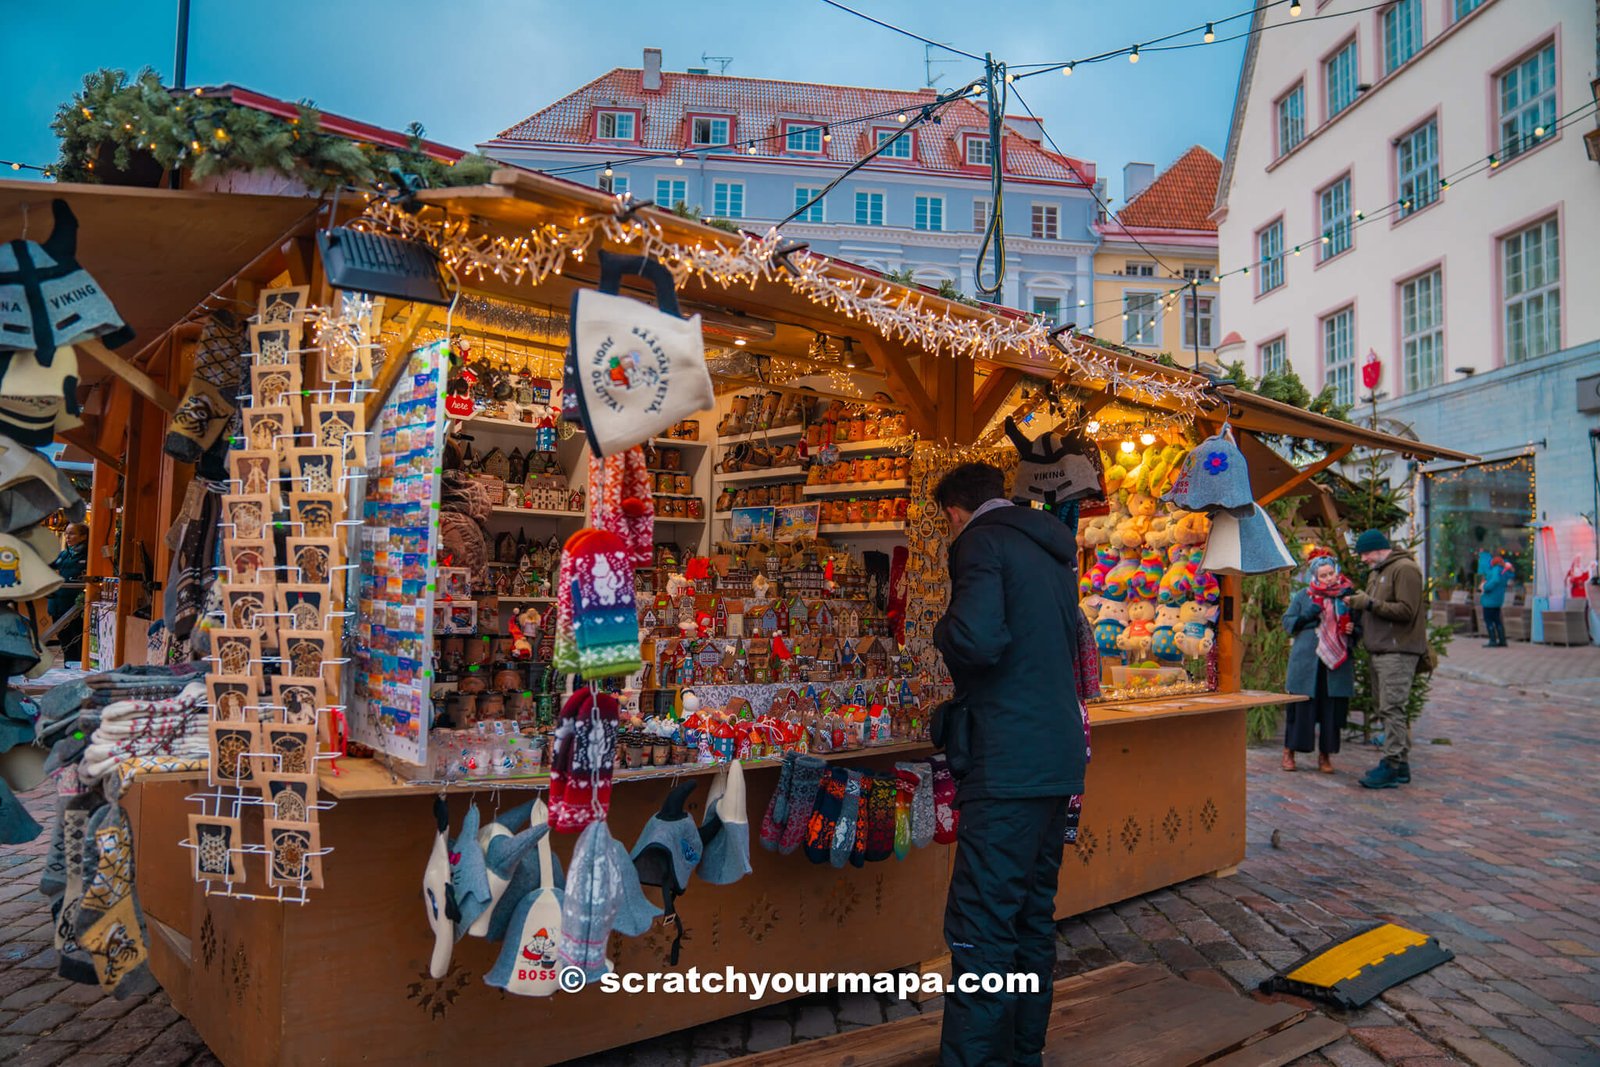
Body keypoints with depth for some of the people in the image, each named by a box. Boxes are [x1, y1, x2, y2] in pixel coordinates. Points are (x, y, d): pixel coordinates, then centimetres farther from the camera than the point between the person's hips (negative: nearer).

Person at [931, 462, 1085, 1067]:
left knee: (981, 929, -7)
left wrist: (943, 630, -3)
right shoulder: (1052, 552, 18)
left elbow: (977, 639, -24)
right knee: (1033, 919, 17)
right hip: (1058, 760, 9)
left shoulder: (982, 540, -8)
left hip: (1009, 764, -9)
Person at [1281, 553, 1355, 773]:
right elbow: (1287, 623, 5)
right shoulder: (1303, 596, 6)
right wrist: (1308, 615, -11)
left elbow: (1359, 625, 19)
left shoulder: (1348, 596, 10)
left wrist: (1352, 628, -4)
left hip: (1336, 664, 2)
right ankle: (1289, 751, 13)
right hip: (1306, 662, -1)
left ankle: (1325, 755, 16)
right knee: (1301, 707, 1)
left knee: (1332, 709, 3)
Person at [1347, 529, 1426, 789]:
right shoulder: (1377, 572, 21)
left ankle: (1393, 765, -9)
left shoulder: (1405, 569, -10)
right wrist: (1358, 603, 7)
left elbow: (1406, 611, -18)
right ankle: (1401, 763, 18)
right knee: (1382, 708, 11)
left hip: (1398, 651, -10)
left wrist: (1370, 604, -17)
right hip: (1380, 650, 10)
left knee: (1391, 708, -11)